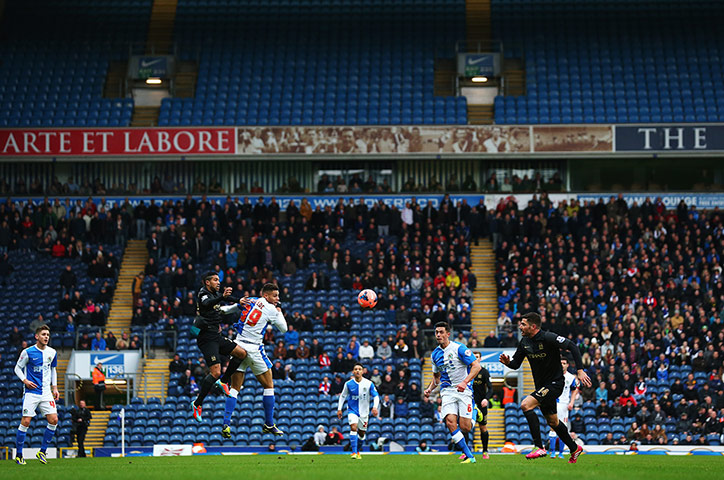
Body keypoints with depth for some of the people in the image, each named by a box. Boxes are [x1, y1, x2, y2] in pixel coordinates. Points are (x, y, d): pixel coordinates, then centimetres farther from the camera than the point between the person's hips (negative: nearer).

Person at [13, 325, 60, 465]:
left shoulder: (52, 352, 7)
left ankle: (42, 452, 7)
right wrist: (25, 380, -12)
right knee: (25, 422, -9)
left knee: (53, 420, -6)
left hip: (46, 393, 4)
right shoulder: (28, 352, -7)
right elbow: (18, 368, 3)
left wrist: (54, 387, 13)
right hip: (31, 392, -4)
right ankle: (18, 455, 2)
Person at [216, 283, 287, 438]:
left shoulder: (249, 301, 10)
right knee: (269, 386, 10)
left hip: (238, 347, 5)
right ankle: (269, 425, 12)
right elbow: (283, 329, 5)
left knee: (235, 388, 6)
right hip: (254, 348, -5)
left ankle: (226, 424, -7)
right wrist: (279, 311, 17)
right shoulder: (270, 309, -5)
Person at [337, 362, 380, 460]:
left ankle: (358, 451, 34)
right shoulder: (349, 384, -7)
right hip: (352, 410, -2)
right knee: (353, 427, -24)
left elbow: (376, 396, -3)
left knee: (362, 434, 9)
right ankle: (354, 452, -24)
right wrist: (339, 409, 2)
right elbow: (343, 396, 6)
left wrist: (375, 407, -19)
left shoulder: (368, 384, -8)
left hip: (364, 411, 2)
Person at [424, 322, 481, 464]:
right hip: (447, 391, 4)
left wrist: (465, 382, -23)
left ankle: (473, 419, 28)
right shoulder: (435, 354, 13)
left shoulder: (459, 348, -7)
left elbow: (476, 366, -11)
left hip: (463, 390, -4)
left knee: (464, 428, -12)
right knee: (450, 422, -20)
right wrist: (430, 388, 10)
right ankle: (469, 456, -18)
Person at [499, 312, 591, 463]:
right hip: (541, 386, 8)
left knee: (526, 405, -24)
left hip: (555, 383, -8)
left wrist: (580, 370, -27)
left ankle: (539, 447, -23)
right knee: (552, 422, 17)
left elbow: (572, 346, -21)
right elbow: (516, 364, 9)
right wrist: (507, 362, -15)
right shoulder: (524, 342, 2)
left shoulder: (548, 338, -20)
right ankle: (574, 449, 37)